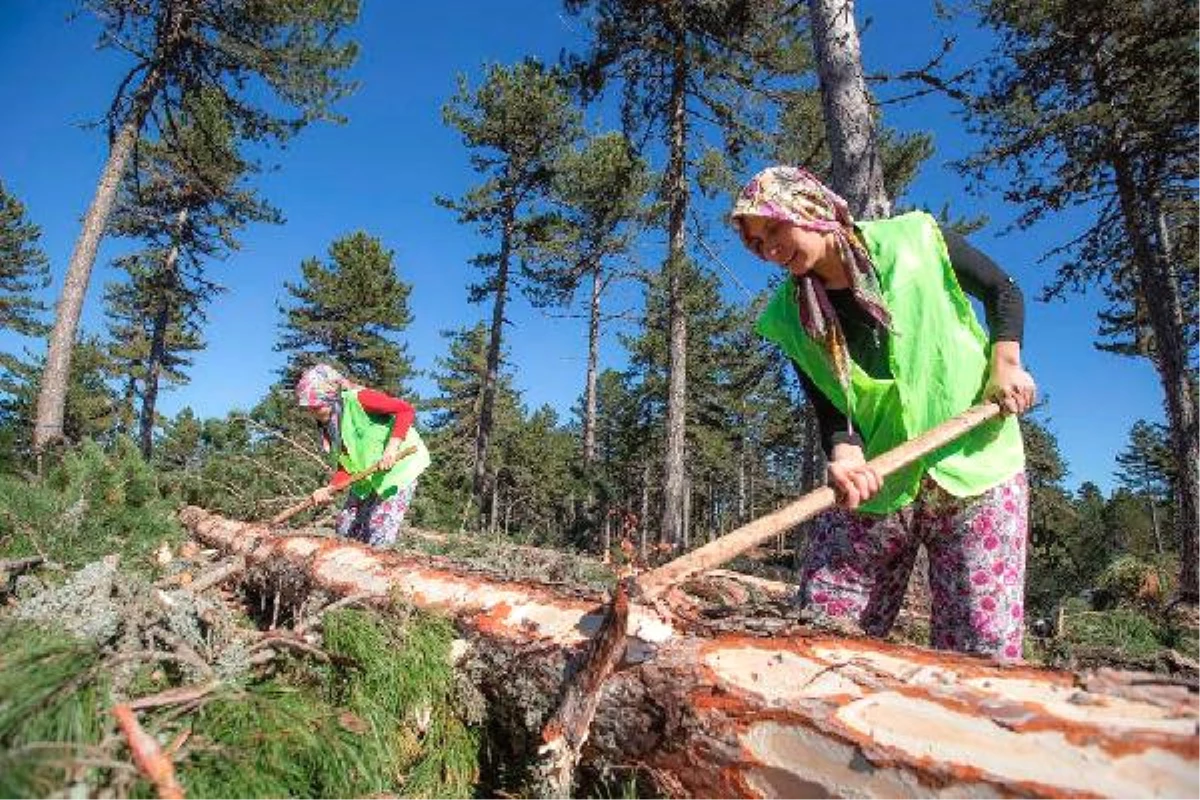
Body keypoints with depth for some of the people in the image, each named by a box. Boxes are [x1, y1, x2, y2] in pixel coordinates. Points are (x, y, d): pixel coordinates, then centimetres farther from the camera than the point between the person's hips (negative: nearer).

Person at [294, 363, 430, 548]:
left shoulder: (357, 398, -16)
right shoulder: (331, 425, 7)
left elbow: (406, 410, -22)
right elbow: (346, 466, 4)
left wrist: (392, 447, -31)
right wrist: (330, 489, -14)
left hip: (398, 466, -9)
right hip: (366, 477, 9)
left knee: (378, 538, -13)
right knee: (345, 532, 8)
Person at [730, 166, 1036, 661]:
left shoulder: (915, 240, -2)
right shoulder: (789, 317, 1)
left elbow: (1002, 291, 13)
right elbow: (828, 407, -4)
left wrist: (1005, 364, -2)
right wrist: (844, 454, -25)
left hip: (974, 465, -1)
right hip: (872, 485, 2)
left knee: (984, 649, -4)